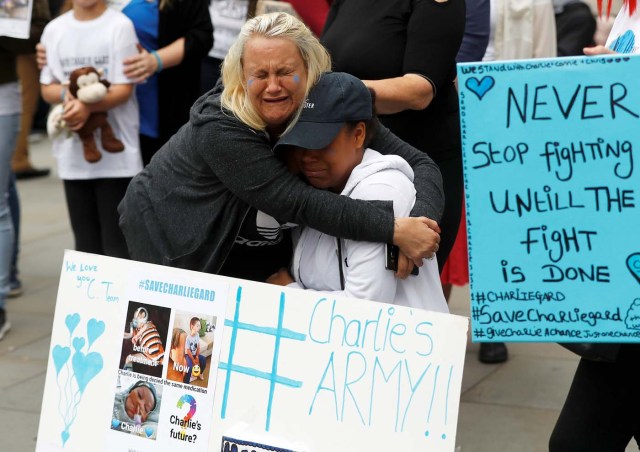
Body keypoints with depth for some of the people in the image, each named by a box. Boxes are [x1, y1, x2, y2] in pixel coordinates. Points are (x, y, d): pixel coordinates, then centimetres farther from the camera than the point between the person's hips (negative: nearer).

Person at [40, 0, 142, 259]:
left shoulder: (119, 26, -6)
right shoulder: (54, 29, 8)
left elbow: (124, 89, -8)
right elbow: (47, 88, 11)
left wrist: (88, 106, -25)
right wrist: (66, 95, -12)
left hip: (116, 151, -4)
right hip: (72, 152, 4)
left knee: (117, 243, -3)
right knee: (85, 242, 10)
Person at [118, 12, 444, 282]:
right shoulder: (220, 128, -33)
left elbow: (419, 164, -20)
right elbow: (297, 202, -40)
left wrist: (420, 221, -42)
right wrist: (395, 230, -46)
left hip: (252, 260, 4)